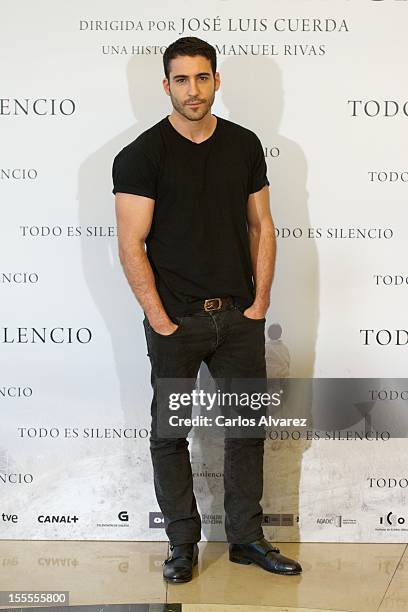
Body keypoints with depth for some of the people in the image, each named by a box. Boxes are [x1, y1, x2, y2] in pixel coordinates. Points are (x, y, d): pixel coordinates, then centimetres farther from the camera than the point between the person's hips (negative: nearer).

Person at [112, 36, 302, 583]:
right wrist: (159, 319, -13)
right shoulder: (142, 154, -6)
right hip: (175, 320, -3)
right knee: (170, 434, 7)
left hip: (240, 317, 4)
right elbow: (132, 245, -10)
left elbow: (261, 226, 8)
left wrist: (260, 301, 0)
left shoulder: (245, 145, 6)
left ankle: (247, 538, 26)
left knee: (248, 428, 10)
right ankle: (183, 543, 22)